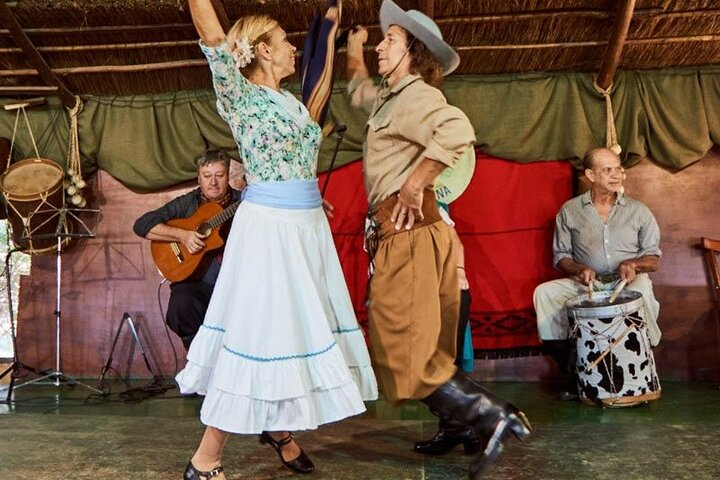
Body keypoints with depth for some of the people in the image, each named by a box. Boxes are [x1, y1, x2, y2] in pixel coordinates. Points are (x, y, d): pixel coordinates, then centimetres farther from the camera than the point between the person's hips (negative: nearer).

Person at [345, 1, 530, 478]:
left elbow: (457, 129, -31)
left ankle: (492, 415, -2)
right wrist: (354, 49, 48)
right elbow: (358, 91, 46)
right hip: (406, 236, 10)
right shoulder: (392, 98, 22)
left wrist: (414, 184, -24)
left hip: (408, 234, -10)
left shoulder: (415, 94, -7)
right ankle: (471, 421, 22)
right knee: (427, 354, 14)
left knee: (409, 359, -8)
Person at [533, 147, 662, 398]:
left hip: (627, 283, -1)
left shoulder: (638, 211, 6)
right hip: (585, 284, 1)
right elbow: (560, 256, 7)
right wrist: (579, 269, -14)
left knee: (642, 290, -36)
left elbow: (653, 259, 8)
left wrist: (633, 264, -15)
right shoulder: (570, 210, 5)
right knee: (544, 292, -23)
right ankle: (570, 369, -14)